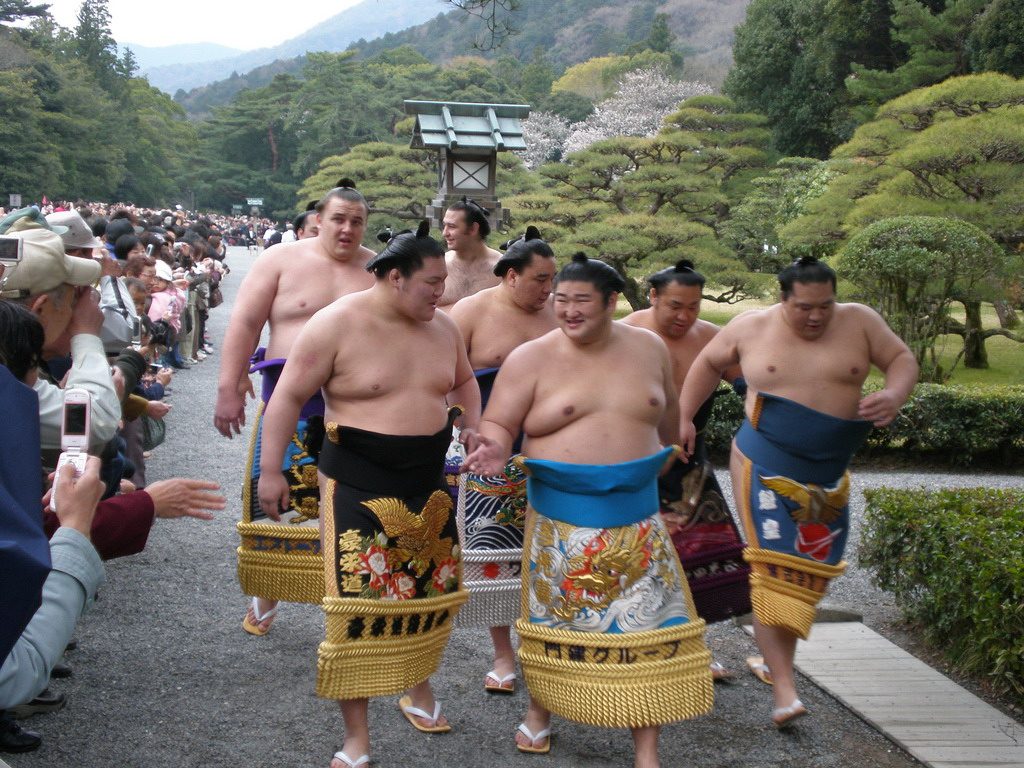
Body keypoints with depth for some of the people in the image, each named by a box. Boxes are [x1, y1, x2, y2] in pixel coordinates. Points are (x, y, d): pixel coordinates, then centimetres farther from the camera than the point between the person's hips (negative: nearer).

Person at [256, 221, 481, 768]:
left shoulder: (442, 326, 5)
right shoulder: (337, 325, -12)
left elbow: (464, 381, 24)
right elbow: (289, 396, -9)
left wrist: (473, 429, 8)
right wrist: (270, 470, -10)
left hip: (429, 482, 6)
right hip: (359, 486, -6)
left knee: (433, 590, 14)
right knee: (359, 602, -7)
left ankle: (418, 686, 41)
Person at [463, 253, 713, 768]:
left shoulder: (648, 348, 4)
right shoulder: (530, 358, -6)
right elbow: (498, 423, -6)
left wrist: (669, 451, 35)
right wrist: (495, 447, -28)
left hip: (636, 516, 2)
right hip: (559, 519, -2)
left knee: (647, 624, 1)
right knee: (555, 619, 11)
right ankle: (539, 712, 36)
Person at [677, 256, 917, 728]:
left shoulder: (858, 321, -2)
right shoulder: (751, 327, -3)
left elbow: (901, 360, 3)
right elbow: (709, 363, 12)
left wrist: (895, 394, -18)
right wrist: (683, 417, 9)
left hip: (828, 476, 3)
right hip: (766, 468, -3)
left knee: (809, 570, 10)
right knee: (774, 569, -12)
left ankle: (772, 653, 29)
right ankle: (784, 689, -14)